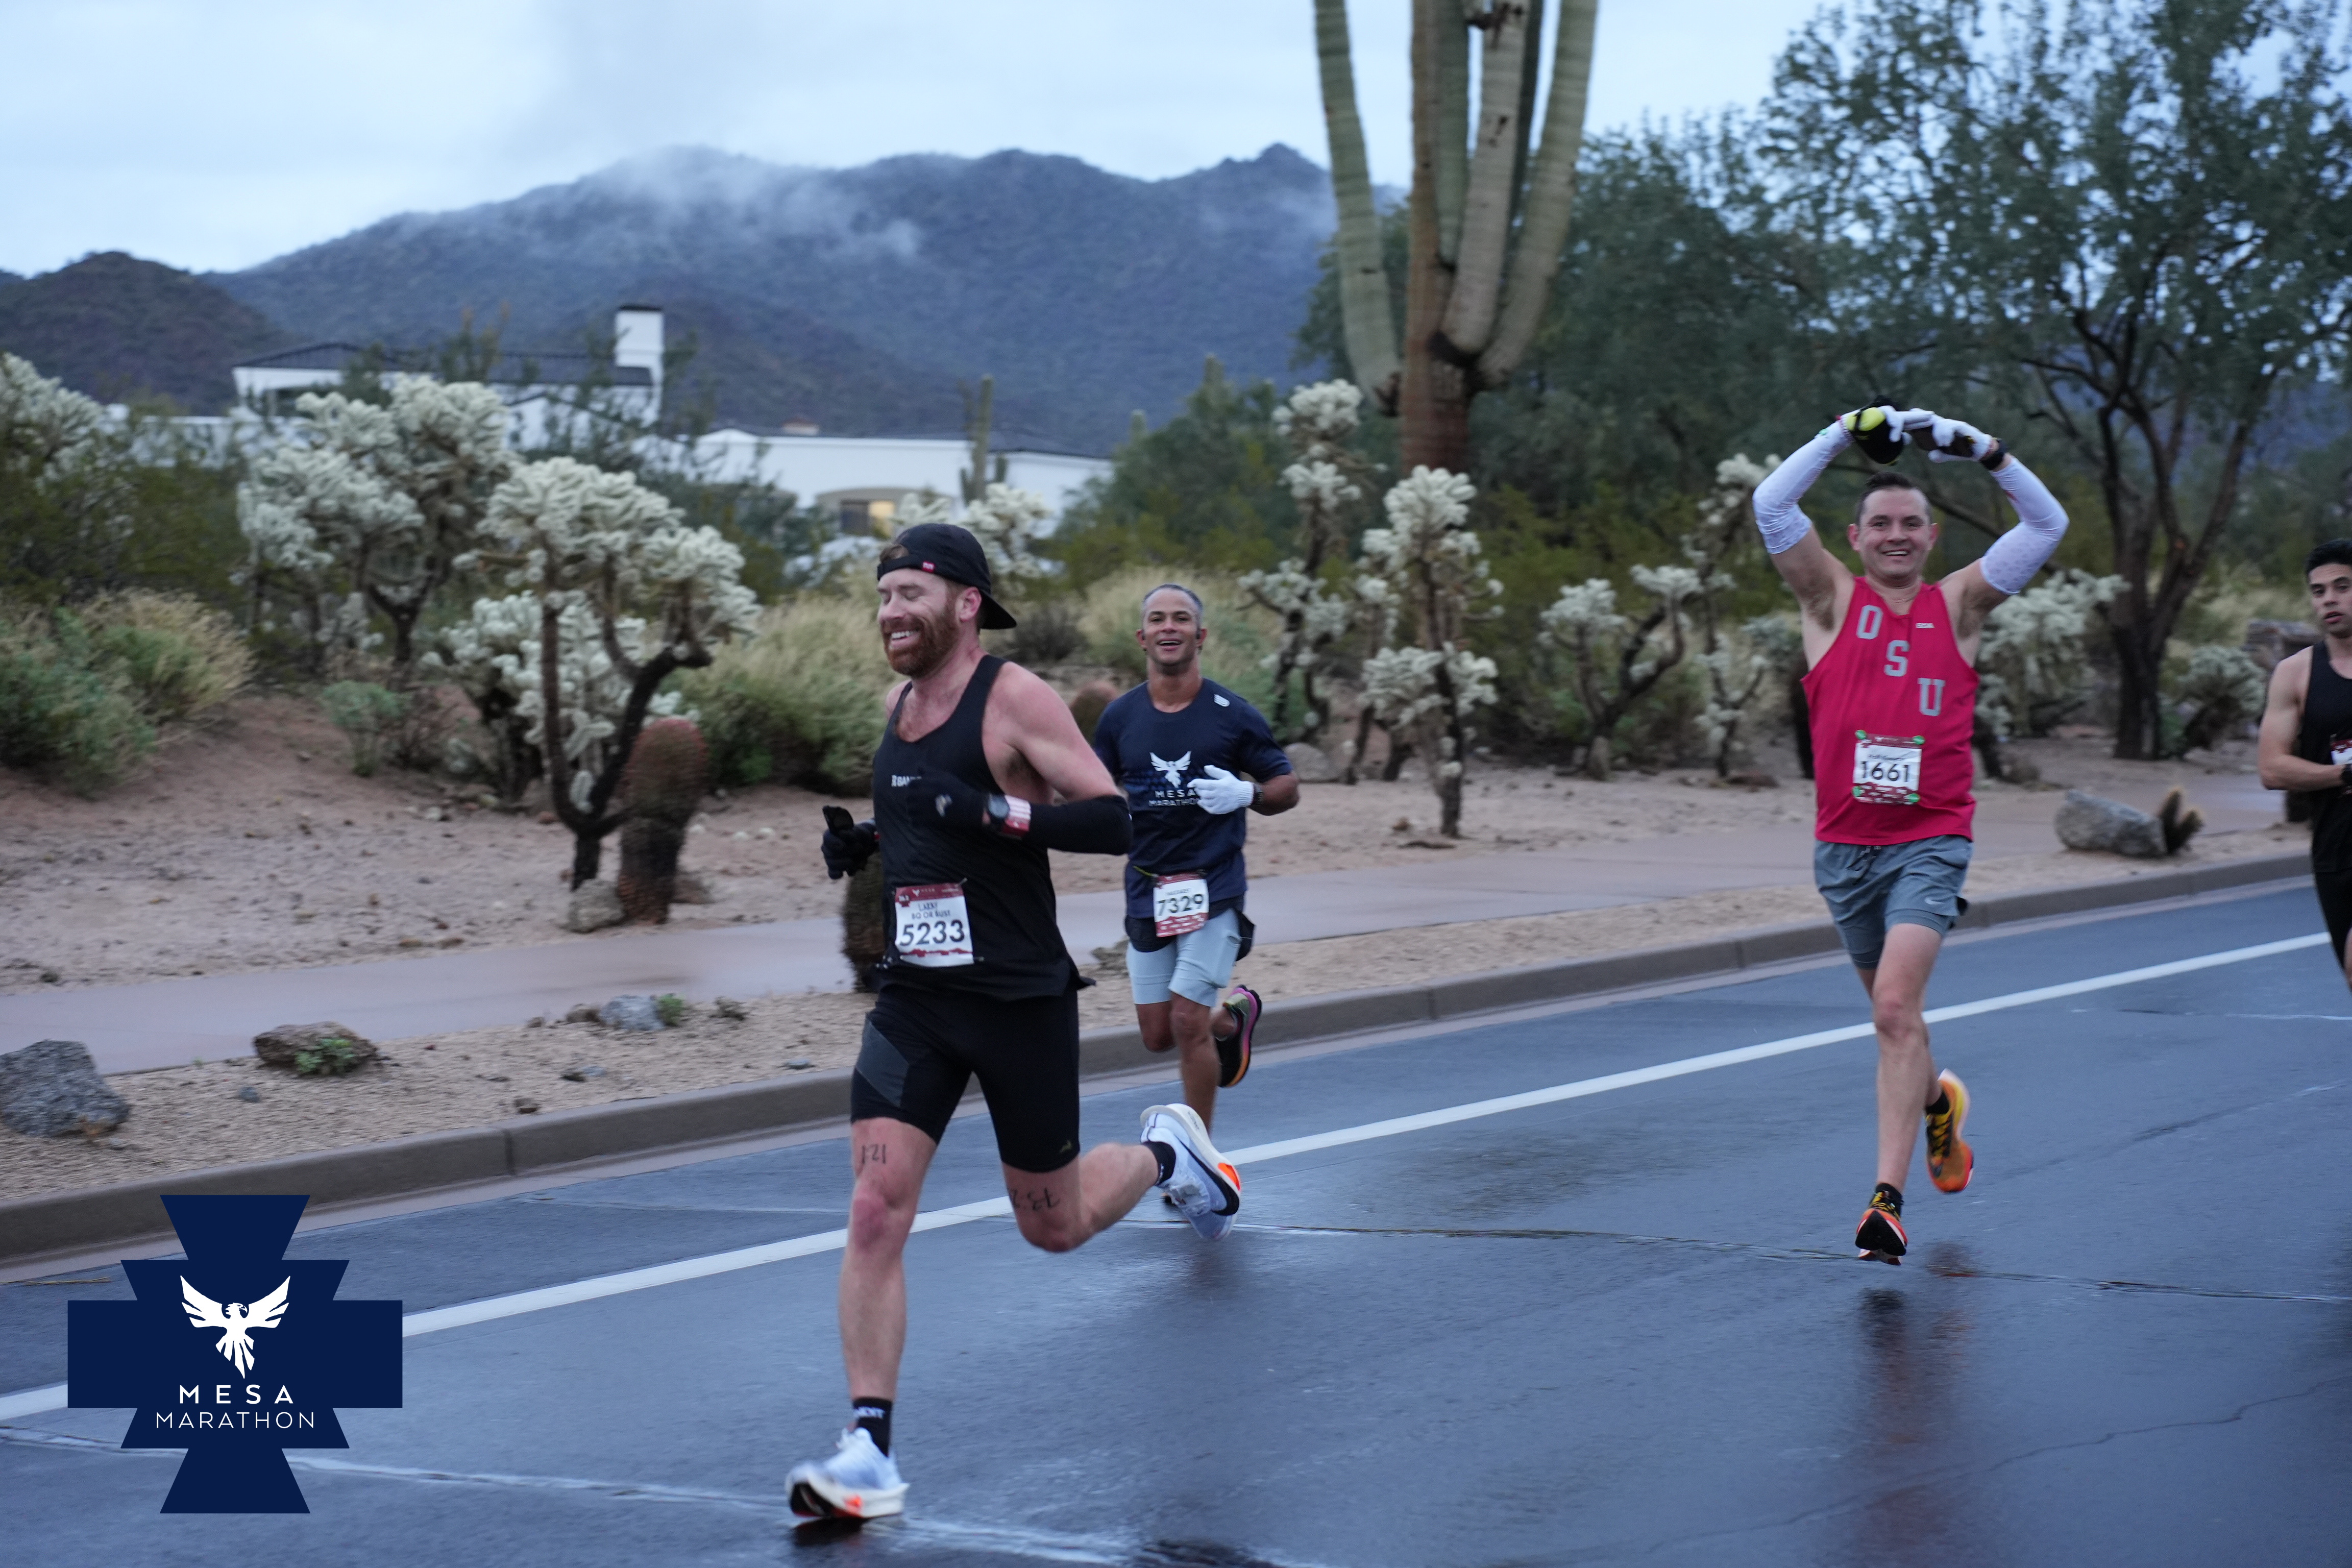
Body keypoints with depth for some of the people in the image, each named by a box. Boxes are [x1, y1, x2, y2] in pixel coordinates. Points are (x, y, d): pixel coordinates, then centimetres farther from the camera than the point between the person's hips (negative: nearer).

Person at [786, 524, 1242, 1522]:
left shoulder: (1014, 699, -12)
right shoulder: (898, 702, 9)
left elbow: (1115, 820, -20)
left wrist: (990, 812, -30)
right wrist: (863, 841, 7)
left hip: (1020, 1000, -5)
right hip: (915, 997, 5)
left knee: (1053, 1227, 11)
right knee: (875, 1211, -12)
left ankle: (1164, 1152, 44)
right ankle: (868, 1456, -12)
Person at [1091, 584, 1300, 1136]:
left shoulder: (1232, 714, -3)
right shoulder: (1120, 716, 4)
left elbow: (1287, 787, 4)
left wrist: (1245, 794, -17)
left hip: (1213, 888, -4)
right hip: (1147, 893, 4)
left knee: (1188, 1021, -11)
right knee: (1158, 1036, 7)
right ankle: (1234, 1016, 40)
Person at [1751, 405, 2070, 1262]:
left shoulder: (1959, 604, 6)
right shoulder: (1833, 598, 4)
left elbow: (2047, 524, 2)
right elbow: (1771, 505, -8)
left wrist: (1982, 449, -8)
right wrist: (1848, 433, -12)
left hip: (1930, 841, -2)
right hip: (1844, 844, 2)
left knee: (1897, 1003, -18)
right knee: (1890, 1008, 17)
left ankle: (1888, 1198, -20)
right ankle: (1938, 1102, 49)